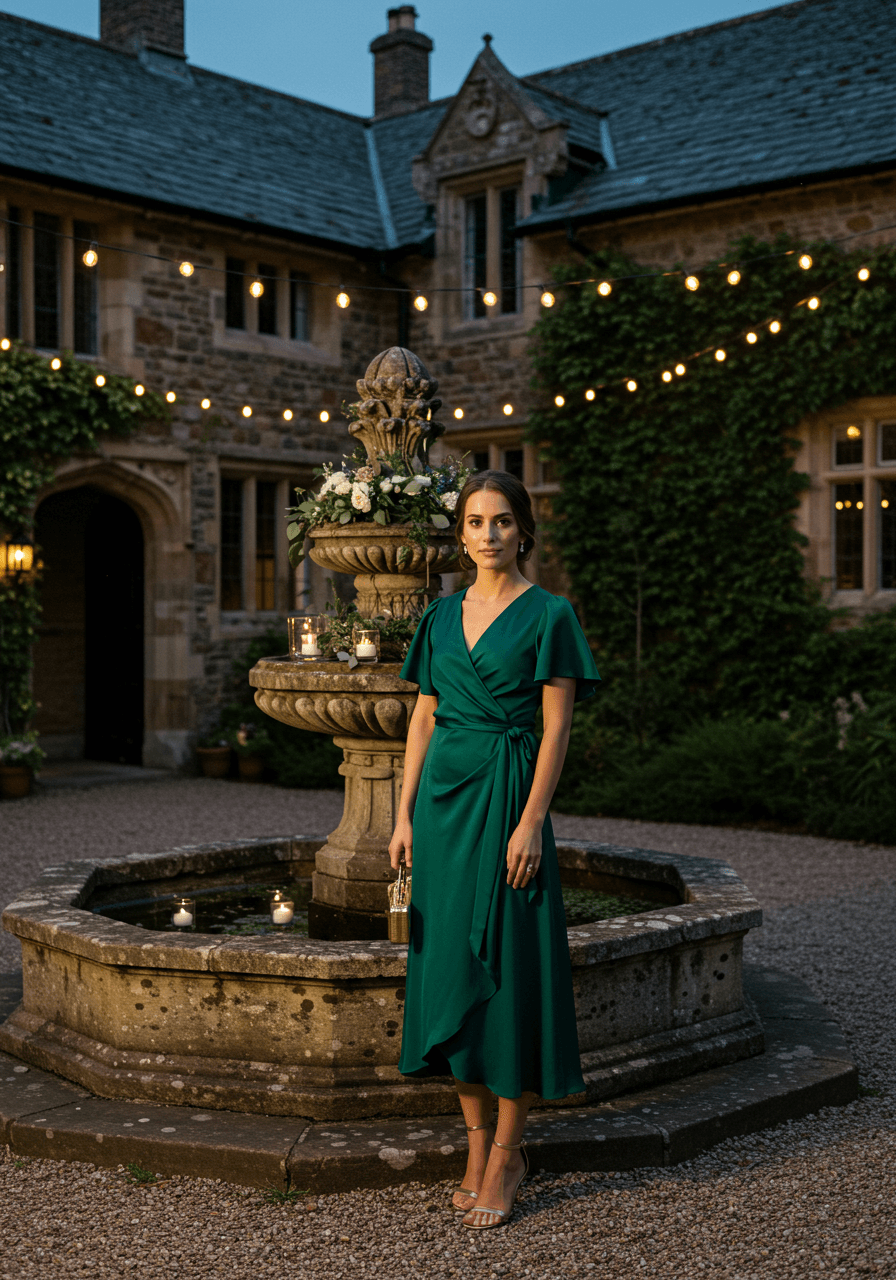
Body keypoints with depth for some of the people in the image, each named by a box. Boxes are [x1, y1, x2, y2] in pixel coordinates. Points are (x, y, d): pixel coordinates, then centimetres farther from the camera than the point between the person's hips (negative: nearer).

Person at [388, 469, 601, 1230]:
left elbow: (557, 728, -7)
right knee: (449, 967, 8)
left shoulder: (549, 615, -3)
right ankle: (478, 1143, 20)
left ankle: (507, 1153, 9)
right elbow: (424, 718, 13)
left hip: (505, 797, -5)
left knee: (506, 968, -2)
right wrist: (405, 814, 7)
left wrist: (531, 822, -15)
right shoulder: (442, 616, 12)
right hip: (442, 797, 5)